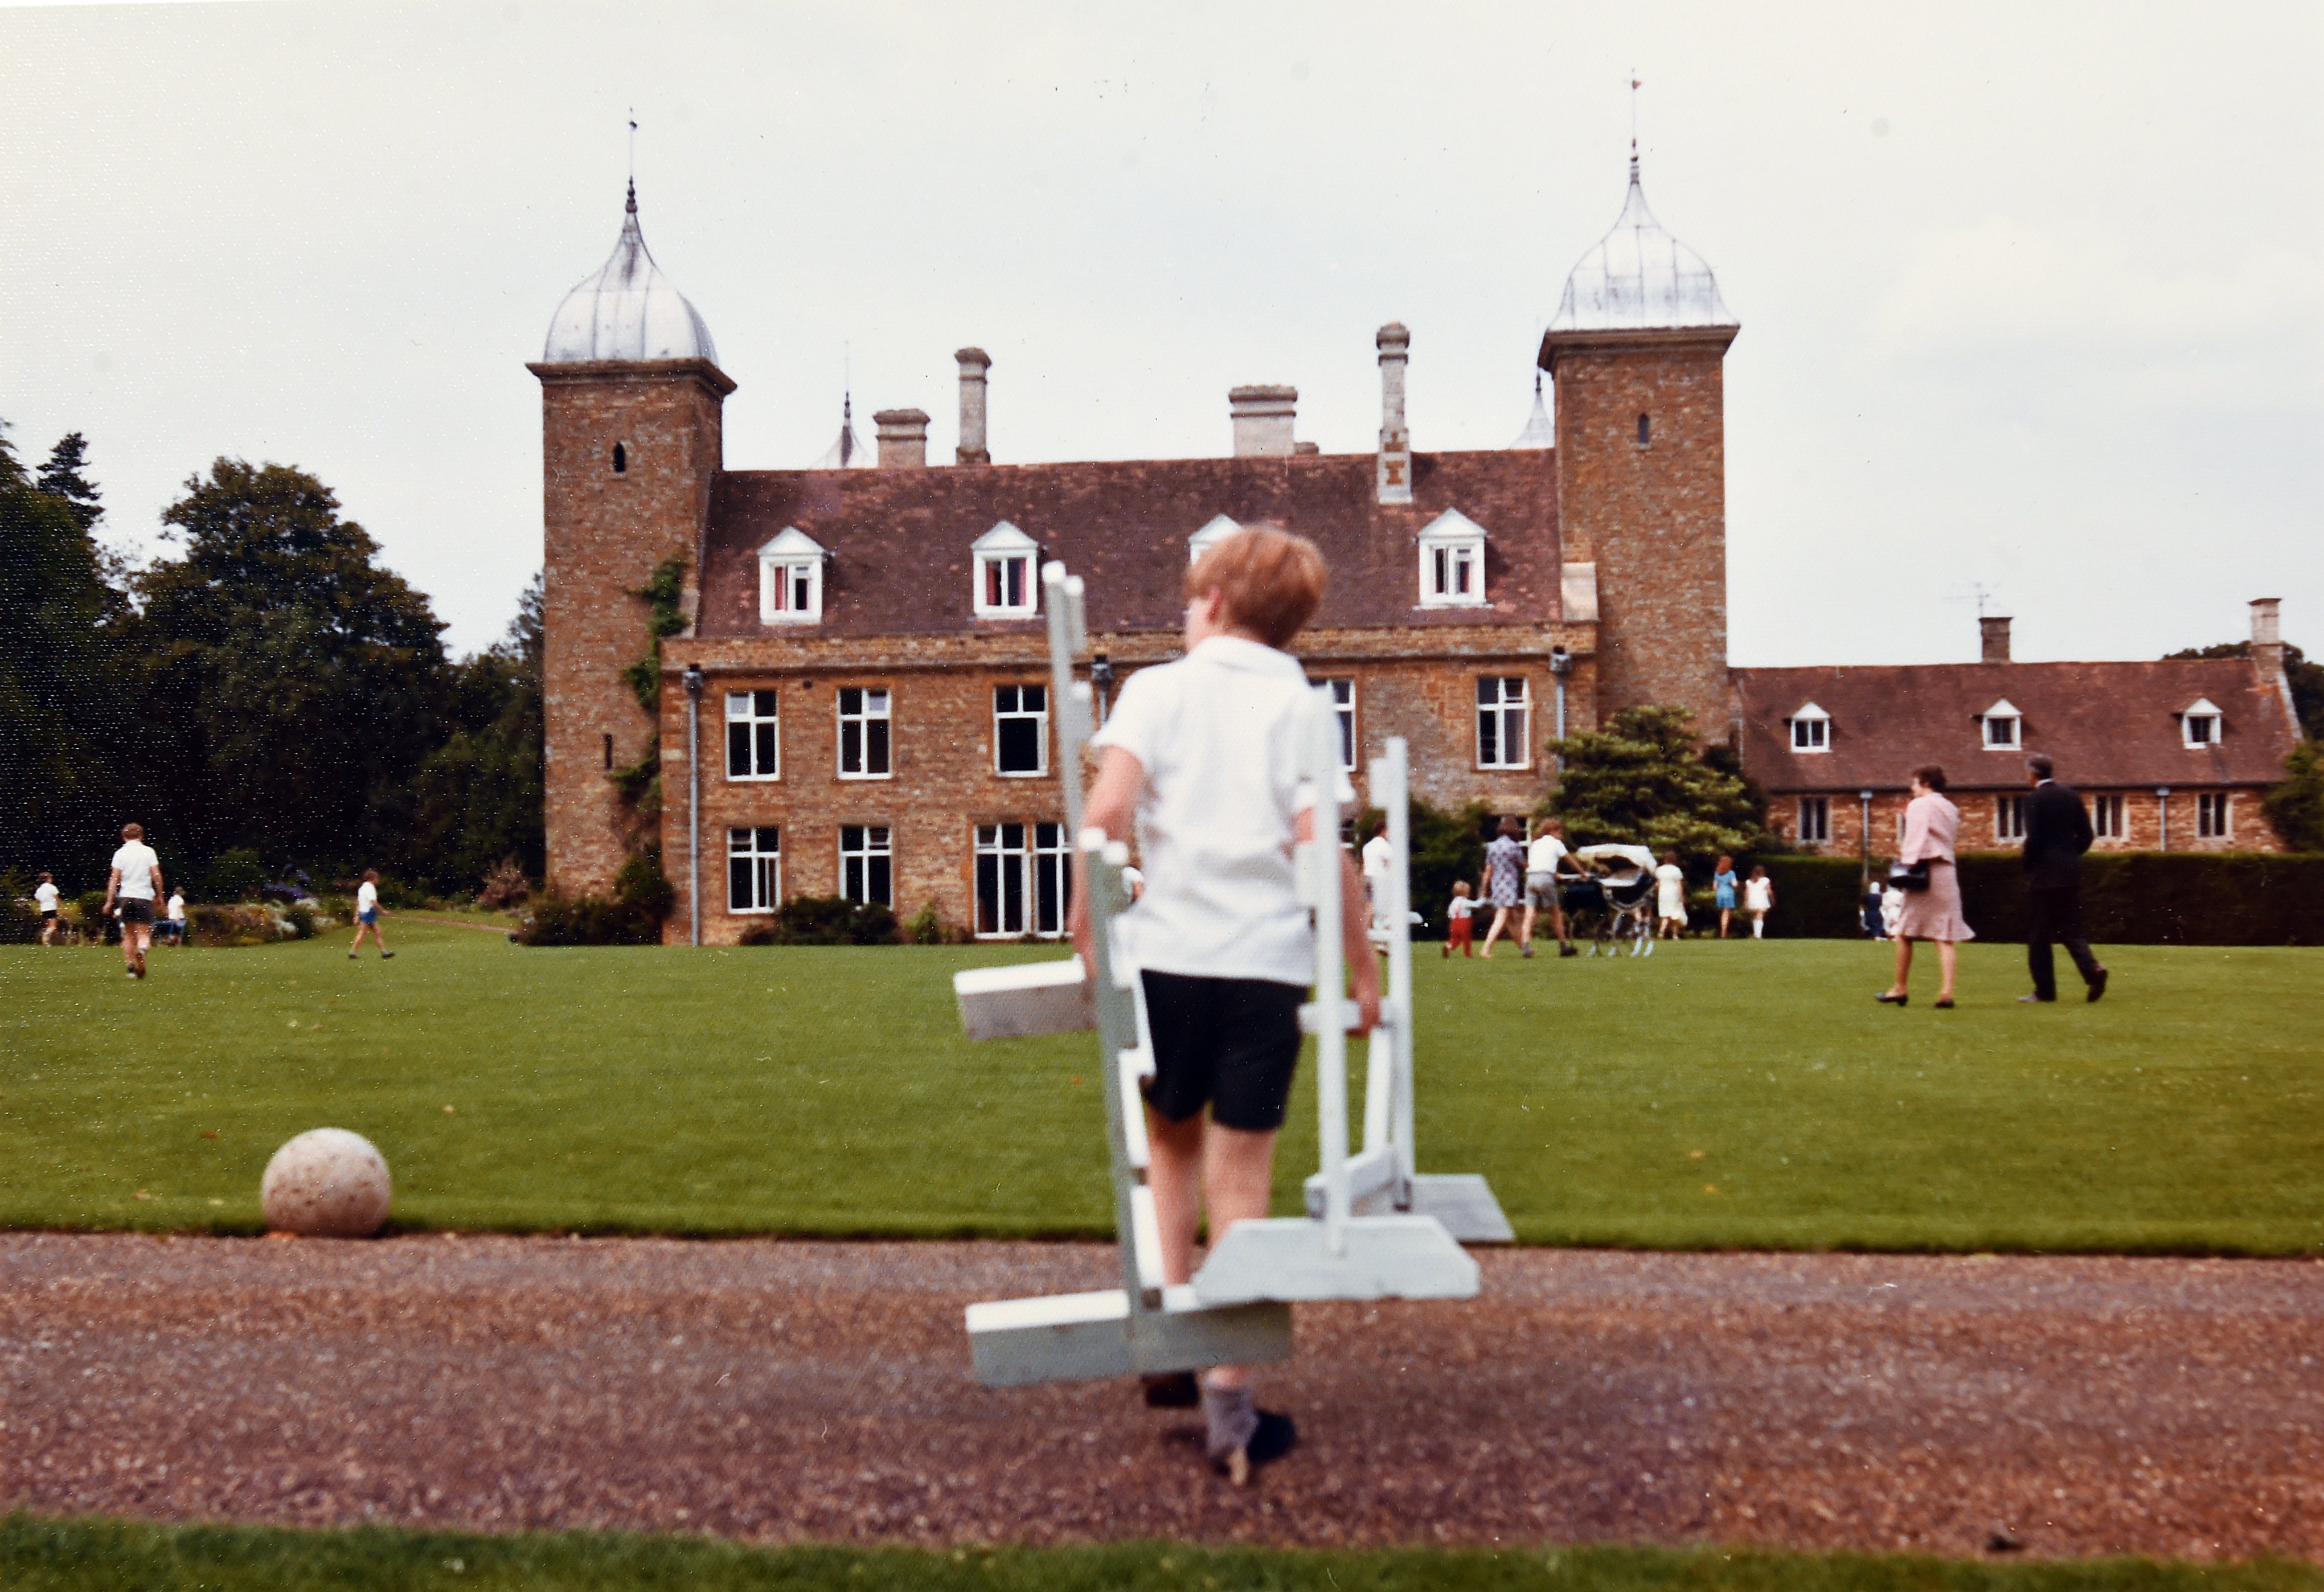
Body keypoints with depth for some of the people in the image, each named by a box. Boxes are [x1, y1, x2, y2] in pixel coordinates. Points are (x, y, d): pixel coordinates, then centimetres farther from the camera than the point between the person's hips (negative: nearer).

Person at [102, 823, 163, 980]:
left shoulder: (120, 853, 4)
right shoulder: (148, 852, 1)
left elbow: (114, 879, 0)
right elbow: (156, 876, -3)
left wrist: (110, 901, 2)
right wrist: (160, 896, 8)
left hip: (125, 897, 2)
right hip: (144, 896, -2)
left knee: (128, 935, 12)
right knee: (144, 933, 0)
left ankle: (130, 967, 7)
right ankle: (142, 950, -33)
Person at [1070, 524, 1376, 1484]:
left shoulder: (1158, 687, 5)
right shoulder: (1301, 704, 5)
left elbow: (1109, 807, -10)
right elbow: (1318, 841, -7)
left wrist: (1087, 927, -3)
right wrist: (1363, 967, 0)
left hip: (1167, 950, 1)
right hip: (1267, 958, 0)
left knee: (1172, 1139, 23)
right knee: (1241, 1178, 7)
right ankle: (1229, 1396, 7)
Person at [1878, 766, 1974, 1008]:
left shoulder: (1919, 806, -3)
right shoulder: (1951, 809, 18)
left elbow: (1917, 838, -15)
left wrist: (1907, 862, -19)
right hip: (1948, 874, 6)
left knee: (1905, 932, 6)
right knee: (1946, 936, 0)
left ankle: (1900, 989, 12)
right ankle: (1947, 992, -12)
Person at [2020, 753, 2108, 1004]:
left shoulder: (2034, 800, -10)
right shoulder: (2071, 796, 9)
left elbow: (2033, 839, -15)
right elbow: (2087, 834, 9)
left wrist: (2028, 868, -2)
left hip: (2043, 873, -6)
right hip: (2071, 873, 6)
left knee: (2038, 934, 2)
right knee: (2070, 929, 12)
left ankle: (2045, 990, 3)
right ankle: (2092, 969, -12)